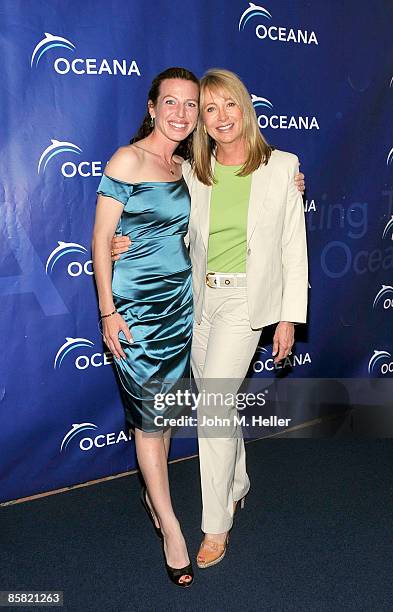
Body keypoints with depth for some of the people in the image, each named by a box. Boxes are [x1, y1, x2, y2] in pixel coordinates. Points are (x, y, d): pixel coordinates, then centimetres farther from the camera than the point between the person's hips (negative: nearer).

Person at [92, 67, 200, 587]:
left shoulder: (186, 167, 9)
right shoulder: (128, 160, -10)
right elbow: (101, 239, -10)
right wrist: (108, 312, -14)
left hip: (181, 301, 6)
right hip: (137, 305, -6)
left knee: (166, 406, 14)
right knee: (151, 413, 1)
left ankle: (153, 491, 35)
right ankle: (171, 526, 14)